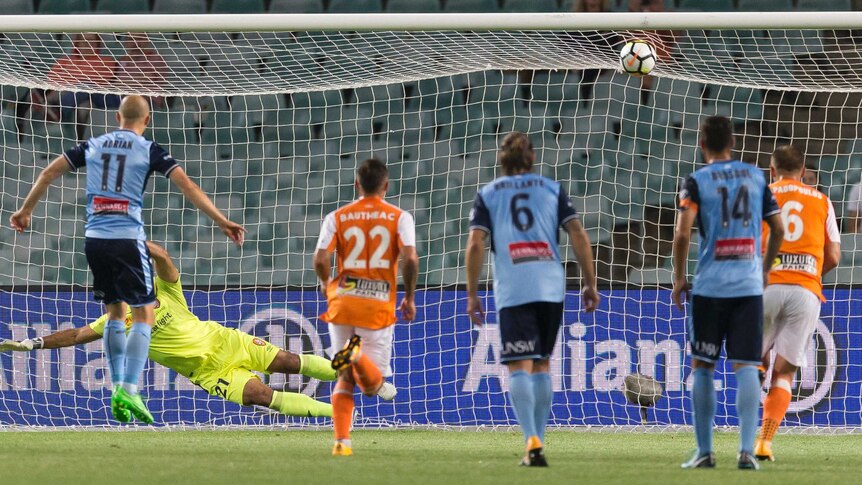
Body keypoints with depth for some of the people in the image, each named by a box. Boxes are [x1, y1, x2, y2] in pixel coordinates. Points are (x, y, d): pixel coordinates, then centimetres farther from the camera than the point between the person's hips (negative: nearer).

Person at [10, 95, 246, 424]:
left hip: (95, 239, 4)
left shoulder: (93, 146, 12)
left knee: (115, 312, 19)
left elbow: (49, 173, 16)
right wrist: (222, 222, -5)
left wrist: (25, 210, 27)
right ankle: (129, 390, -14)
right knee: (143, 316, 2)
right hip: (128, 240, -4)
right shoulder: (149, 150, 1)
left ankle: (118, 389, 13)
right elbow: (187, 186, -6)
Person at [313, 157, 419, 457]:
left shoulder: (337, 218, 4)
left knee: (345, 379, 14)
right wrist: (409, 297, 2)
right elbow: (410, 258, -13)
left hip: (342, 302, 2)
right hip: (379, 307, -2)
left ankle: (342, 440, -5)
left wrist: (326, 283, 16)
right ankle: (358, 354, -29)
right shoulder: (399, 218, 1)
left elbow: (320, 259, -6)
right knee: (373, 384, 5)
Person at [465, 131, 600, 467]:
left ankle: (533, 441, -24)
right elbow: (578, 235, 4)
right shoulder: (552, 189, 12)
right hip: (551, 287, 3)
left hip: (512, 290, -3)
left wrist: (472, 295, 3)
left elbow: (475, 244, -1)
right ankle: (538, 437, 19)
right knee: (541, 364, 17)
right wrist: (590, 283, 8)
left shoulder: (488, 194, 8)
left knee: (519, 367, -7)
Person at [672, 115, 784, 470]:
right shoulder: (755, 177, 8)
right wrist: (766, 268, 24)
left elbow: (682, 233, -12)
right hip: (749, 285, 2)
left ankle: (704, 451, 9)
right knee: (746, 367, -1)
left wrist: (678, 277, 1)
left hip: (710, 286, -2)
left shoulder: (696, 181, -2)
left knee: (702, 367, 9)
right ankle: (747, 450, -13)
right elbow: (778, 229, 9)